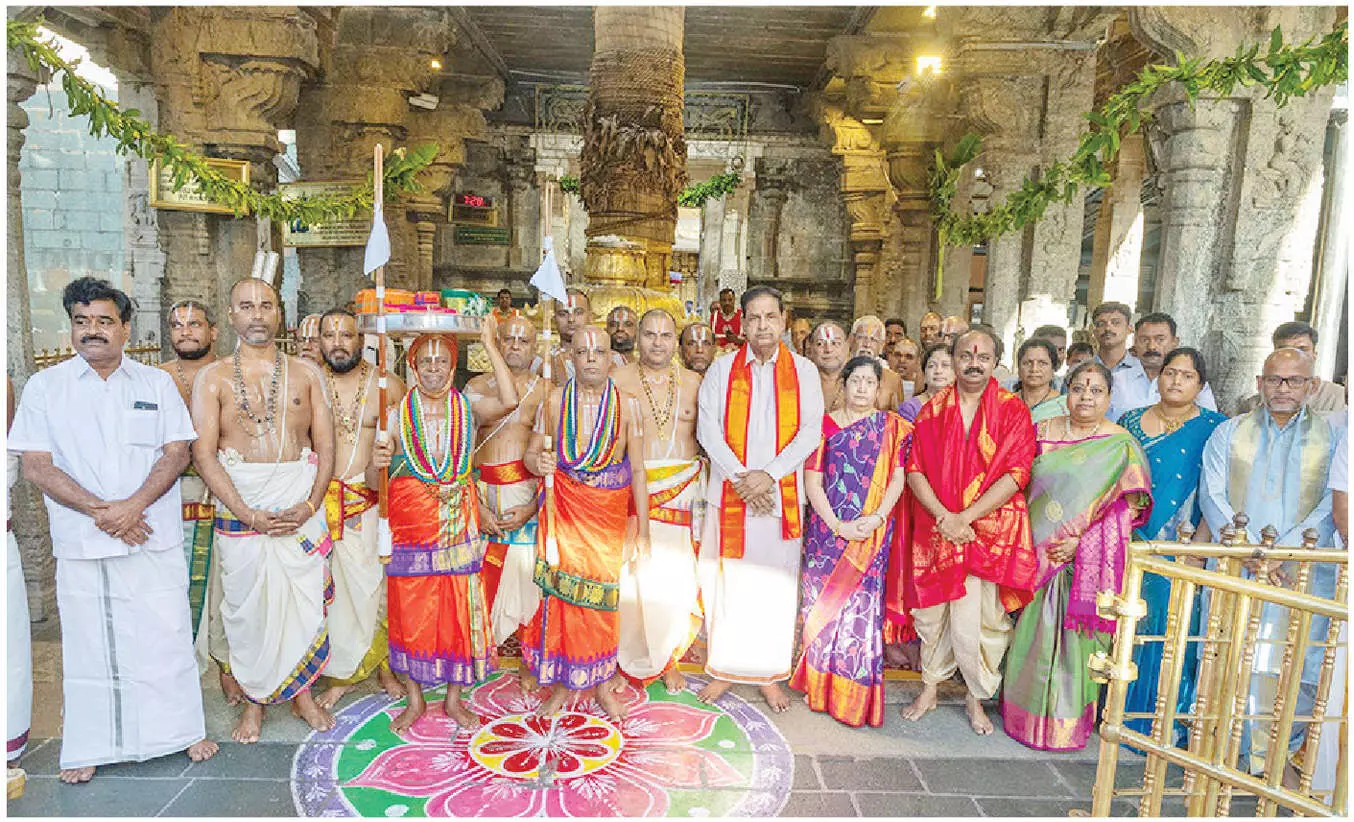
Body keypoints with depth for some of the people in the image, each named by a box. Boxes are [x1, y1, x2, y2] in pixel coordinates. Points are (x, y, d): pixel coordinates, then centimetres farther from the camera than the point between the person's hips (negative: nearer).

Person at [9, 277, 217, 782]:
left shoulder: (156, 383, 6)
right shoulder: (44, 387, 4)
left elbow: (177, 452, 0)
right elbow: (36, 466, -3)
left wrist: (133, 505, -14)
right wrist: (98, 511, -14)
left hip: (154, 537, 0)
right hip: (81, 543, 0)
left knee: (166, 636, 5)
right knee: (88, 641, 7)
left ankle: (182, 729, 21)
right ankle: (89, 746, 24)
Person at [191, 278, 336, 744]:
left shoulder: (305, 373, 8)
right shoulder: (213, 378, 4)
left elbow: (325, 444, 5)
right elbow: (203, 453, -4)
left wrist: (310, 504, -10)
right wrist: (249, 513, -14)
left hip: (301, 501, 1)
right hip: (240, 503, -1)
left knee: (305, 597, 5)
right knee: (248, 605, 5)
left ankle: (302, 693, 24)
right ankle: (255, 700, 24)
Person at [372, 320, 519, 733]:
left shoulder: (467, 408, 1)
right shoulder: (398, 415, 0)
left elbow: (509, 401, -20)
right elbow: (374, 480, 0)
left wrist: (490, 345, -18)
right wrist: (376, 463, -24)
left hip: (458, 526, 0)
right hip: (410, 526, 0)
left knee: (459, 610, 7)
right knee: (409, 612, 8)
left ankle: (454, 698, 26)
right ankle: (415, 699, 29)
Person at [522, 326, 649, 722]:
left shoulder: (625, 406, 0)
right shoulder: (554, 400, 3)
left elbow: (638, 471, 0)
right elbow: (531, 453, 7)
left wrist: (642, 530, -2)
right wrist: (539, 462, -18)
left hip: (609, 514, 0)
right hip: (563, 510, 1)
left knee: (602, 593, 4)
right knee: (561, 590, 0)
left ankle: (600, 681, 22)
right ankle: (564, 681, 18)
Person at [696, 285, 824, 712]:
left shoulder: (803, 371, 4)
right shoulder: (722, 368, 4)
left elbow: (811, 432, -3)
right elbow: (707, 428, -3)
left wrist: (768, 475, -14)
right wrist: (740, 478, -13)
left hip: (782, 495, 0)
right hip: (729, 493, 0)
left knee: (775, 583, 6)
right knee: (727, 581, 6)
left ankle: (770, 674, 20)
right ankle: (725, 669, 21)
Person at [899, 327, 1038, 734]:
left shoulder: (1013, 411, 0)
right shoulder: (933, 409, 7)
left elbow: (1016, 473, -8)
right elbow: (915, 469, 2)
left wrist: (965, 517, -13)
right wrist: (943, 517, -11)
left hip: (989, 529, -2)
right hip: (935, 527, 3)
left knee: (974, 621, -2)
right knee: (931, 612, 9)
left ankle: (976, 697, 21)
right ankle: (929, 688, 28)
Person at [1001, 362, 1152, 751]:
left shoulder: (1122, 446, -4)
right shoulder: (1042, 433, 6)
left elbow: (1128, 510, -8)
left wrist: (1081, 543, -15)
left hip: (1087, 563, -3)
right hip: (1036, 554, 3)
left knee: (1074, 636, 3)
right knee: (1032, 635, 10)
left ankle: (1067, 722, 20)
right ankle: (1028, 714, 26)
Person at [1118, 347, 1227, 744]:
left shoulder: (1213, 428, -1)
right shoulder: (1130, 421, 7)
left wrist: (1198, 548, -13)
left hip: (1178, 552, -2)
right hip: (1127, 545, 3)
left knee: (1166, 629, 3)